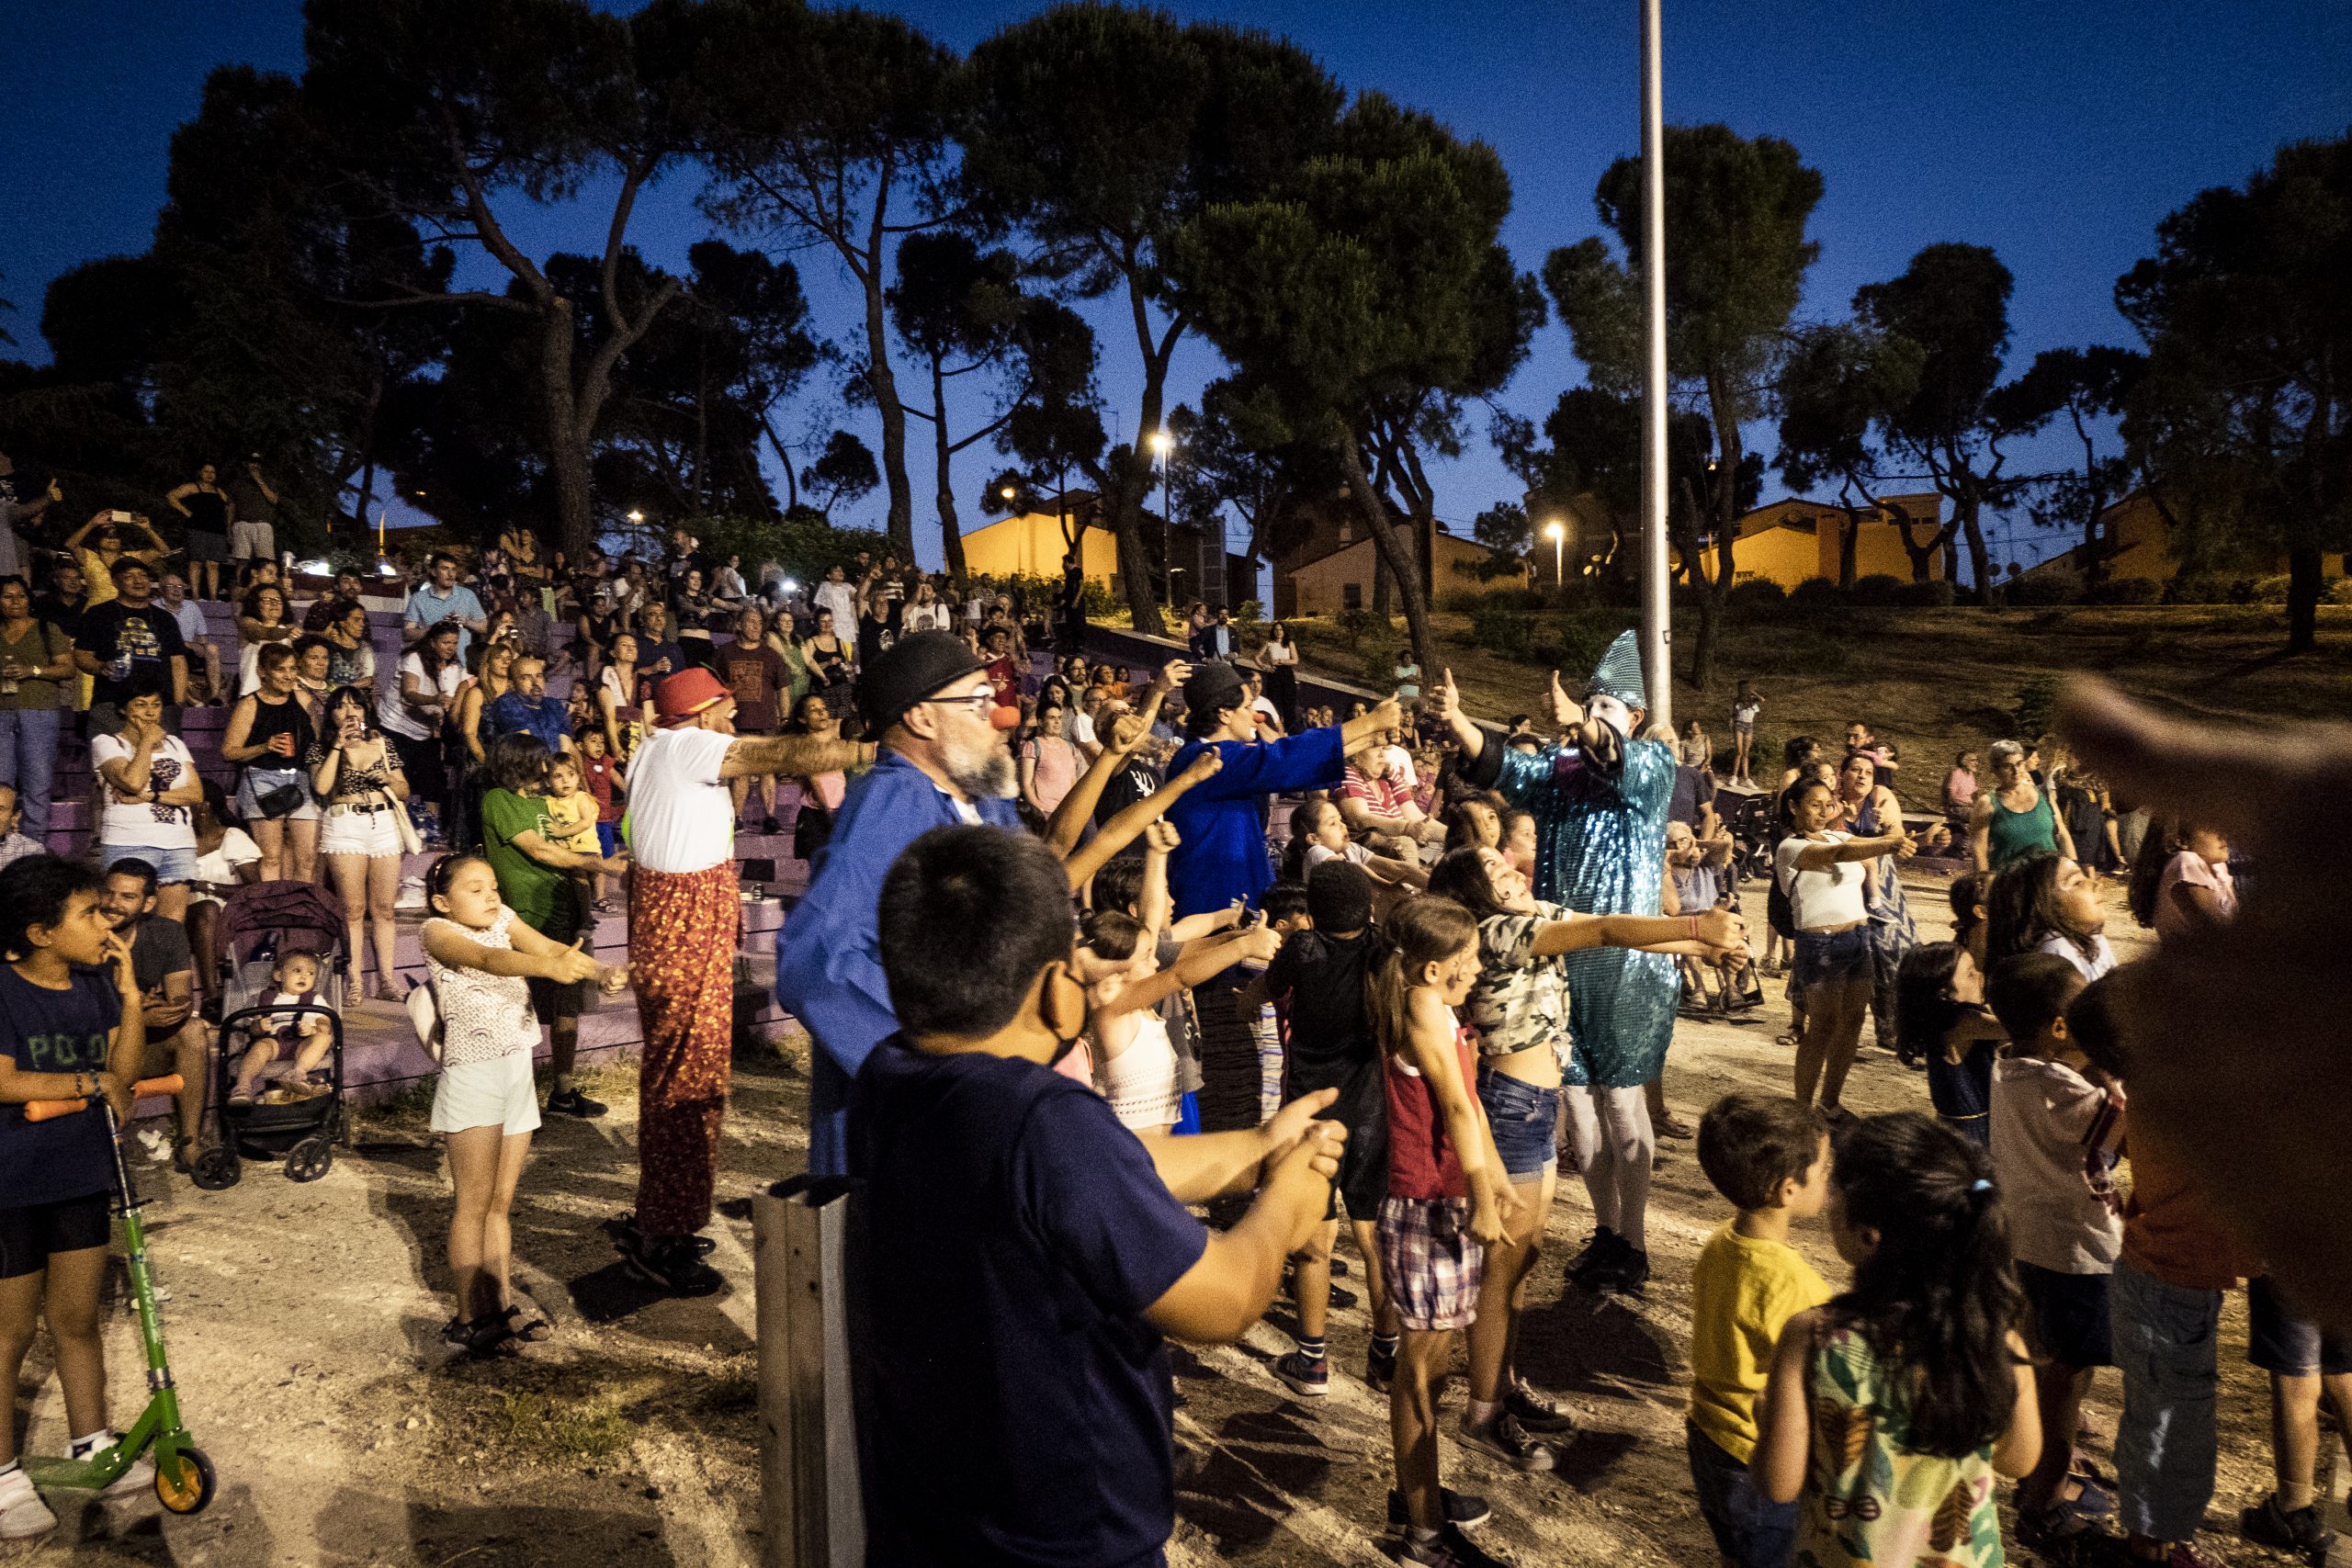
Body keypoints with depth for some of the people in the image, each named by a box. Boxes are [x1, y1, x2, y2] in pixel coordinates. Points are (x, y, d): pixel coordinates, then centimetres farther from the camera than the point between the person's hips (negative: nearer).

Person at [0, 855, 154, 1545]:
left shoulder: (97, 984, 2)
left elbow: (124, 1071, -1)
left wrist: (130, 994, -10)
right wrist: (89, 1083, -25)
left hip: (83, 1176, 5)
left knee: (77, 1319, 17)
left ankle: (93, 1444, 31)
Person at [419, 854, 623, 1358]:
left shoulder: (503, 920, 9)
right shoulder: (437, 931, -9)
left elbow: (549, 947, -5)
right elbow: (486, 959, -28)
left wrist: (599, 972, -26)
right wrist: (549, 967, -46)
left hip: (518, 1072, 6)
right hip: (472, 1073, -6)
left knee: (501, 1202, 13)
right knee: (474, 1202, 0)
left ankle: (503, 1306, 22)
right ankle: (469, 1317, 9)